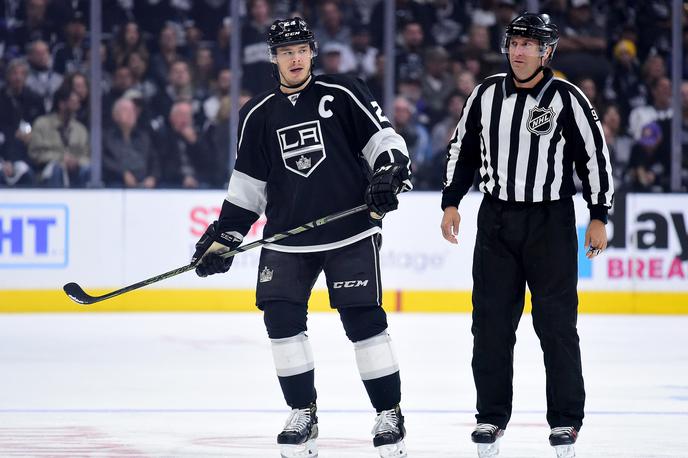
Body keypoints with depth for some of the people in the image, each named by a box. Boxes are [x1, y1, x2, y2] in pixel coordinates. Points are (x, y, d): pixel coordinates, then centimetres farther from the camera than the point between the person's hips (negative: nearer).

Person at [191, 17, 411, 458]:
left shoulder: (342, 94, -1)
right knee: (281, 318, -6)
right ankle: (302, 414, 8)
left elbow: (384, 138, -1)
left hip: (351, 233, -3)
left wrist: (390, 174, -20)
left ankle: (389, 415, 4)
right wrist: (223, 236, 8)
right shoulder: (258, 115, 9)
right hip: (287, 238, 4)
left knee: (364, 321, -7)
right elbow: (248, 185, 14)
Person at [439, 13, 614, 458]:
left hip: (551, 222, -3)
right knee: (492, 321, 3)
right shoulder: (487, 94, 3)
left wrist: (599, 217, -5)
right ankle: (492, 416, 12)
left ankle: (566, 420, 5)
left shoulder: (567, 99, -8)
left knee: (556, 322, -2)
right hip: (497, 220, 4)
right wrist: (451, 202, 7)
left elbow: (595, 156, -4)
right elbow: (463, 149, 13)